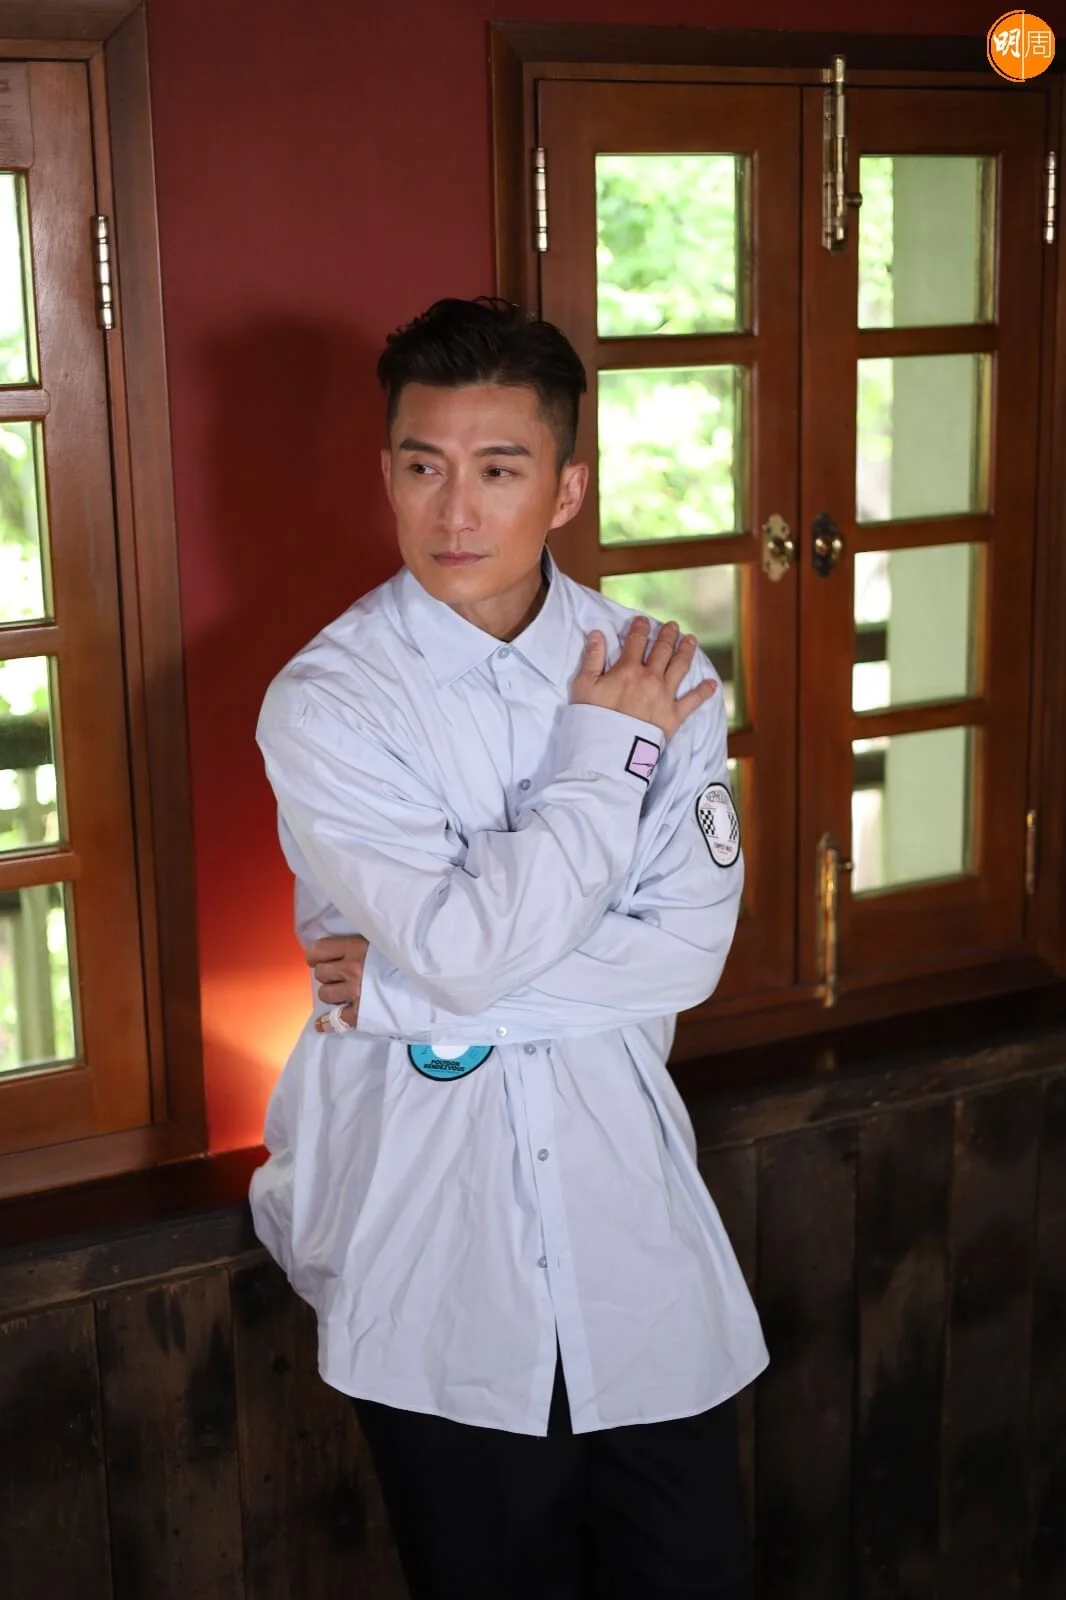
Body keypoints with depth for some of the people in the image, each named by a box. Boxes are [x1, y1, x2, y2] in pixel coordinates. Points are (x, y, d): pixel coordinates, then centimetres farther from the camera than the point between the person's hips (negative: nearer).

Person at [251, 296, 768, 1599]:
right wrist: (610, 752, -14)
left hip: (622, 1189, 2)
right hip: (431, 1221, -2)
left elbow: (689, 950, -10)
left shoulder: (657, 674, -2)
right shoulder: (325, 702, -11)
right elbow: (467, 944, -22)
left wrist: (408, 990, -15)